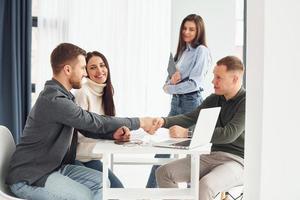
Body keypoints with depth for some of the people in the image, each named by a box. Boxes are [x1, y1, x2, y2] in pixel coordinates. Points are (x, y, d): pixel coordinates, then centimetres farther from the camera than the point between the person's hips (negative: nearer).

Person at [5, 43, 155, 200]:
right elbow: (95, 122, -21)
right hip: (28, 178, -9)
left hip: (54, 167, 9)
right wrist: (139, 123, -10)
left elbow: (88, 127, 9)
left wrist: (114, 133, -11)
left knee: (103, 182, 1)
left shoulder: (62, 96, 8)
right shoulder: (54, 100, -25)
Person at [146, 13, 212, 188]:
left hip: (192, 102, -7)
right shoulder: (182, 51, 15)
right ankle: (151, 189, 15)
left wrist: (169, 89, -8)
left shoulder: (201, 51, -8)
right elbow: (170, 78, 13)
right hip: (177, 101, 7)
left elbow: (194, 83, -17)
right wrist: (172, 79, -10)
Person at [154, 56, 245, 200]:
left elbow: (229, 134, -25)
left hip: (237, 161, -7)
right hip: (214, 155, 8)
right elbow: (190, 118, 7)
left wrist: (187, 133, -27)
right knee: (164, 172, -2)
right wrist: (164, 121, -13)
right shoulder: (214, 99, 10)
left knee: (204, 185, -36)